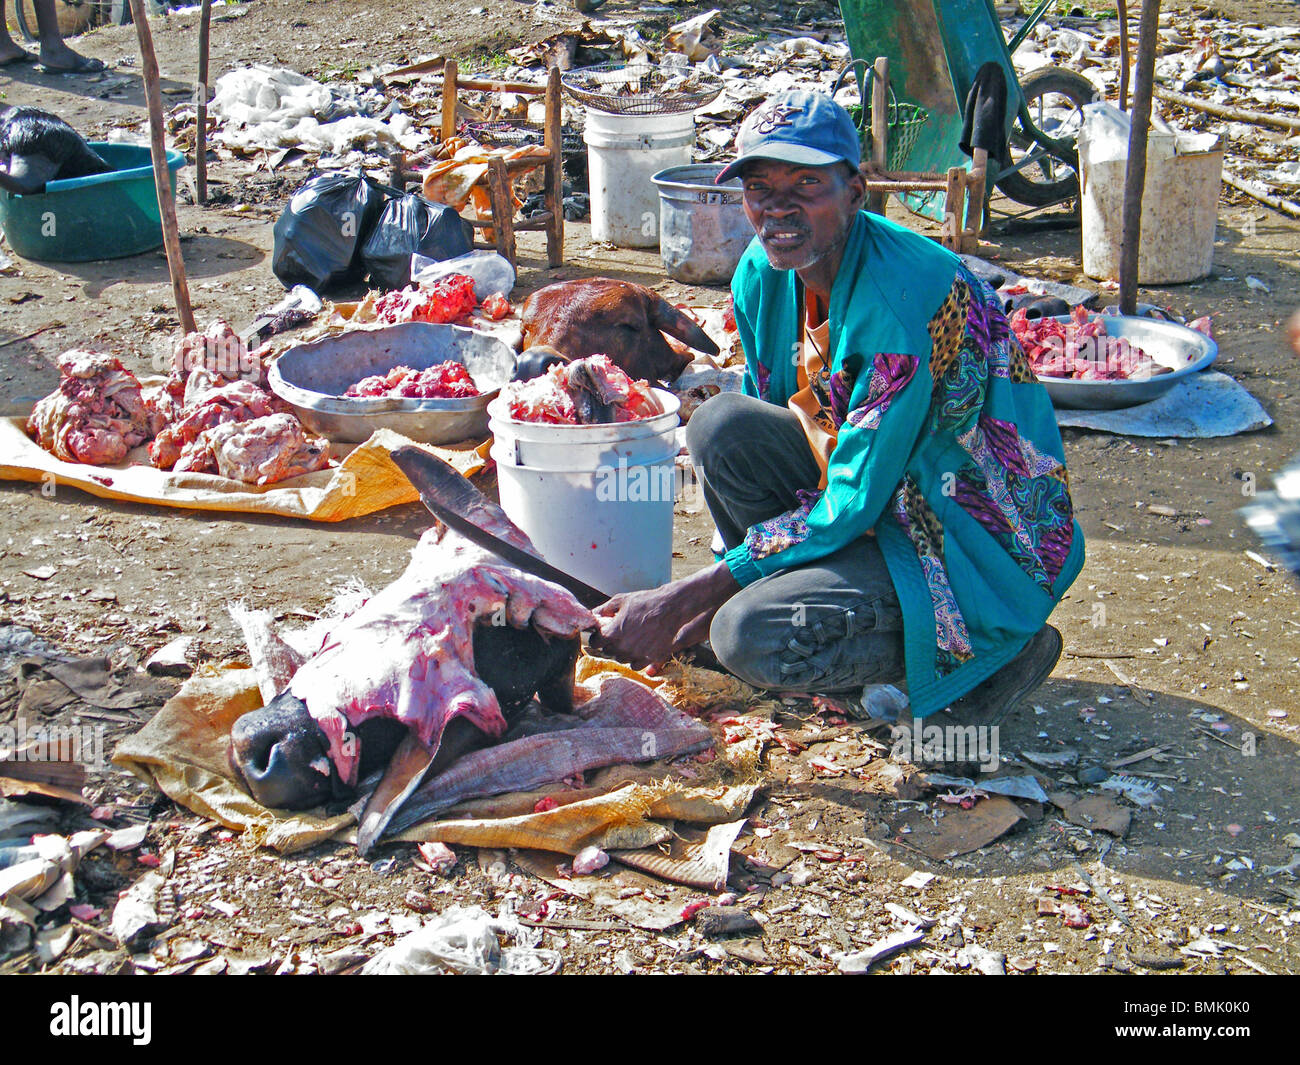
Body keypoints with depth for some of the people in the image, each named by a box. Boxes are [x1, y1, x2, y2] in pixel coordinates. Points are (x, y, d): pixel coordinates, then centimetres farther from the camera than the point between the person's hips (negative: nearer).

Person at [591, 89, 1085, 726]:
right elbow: (756, 450, 8)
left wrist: (680, 602, -23)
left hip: (981, 542, -7)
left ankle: (993, 648, -4)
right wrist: (711, 598, -1)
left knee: (752, 638, -26)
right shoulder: (763, 273, -3)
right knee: (722, 424, -14)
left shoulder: (900, 303, -28)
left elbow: (847, 511, -26)